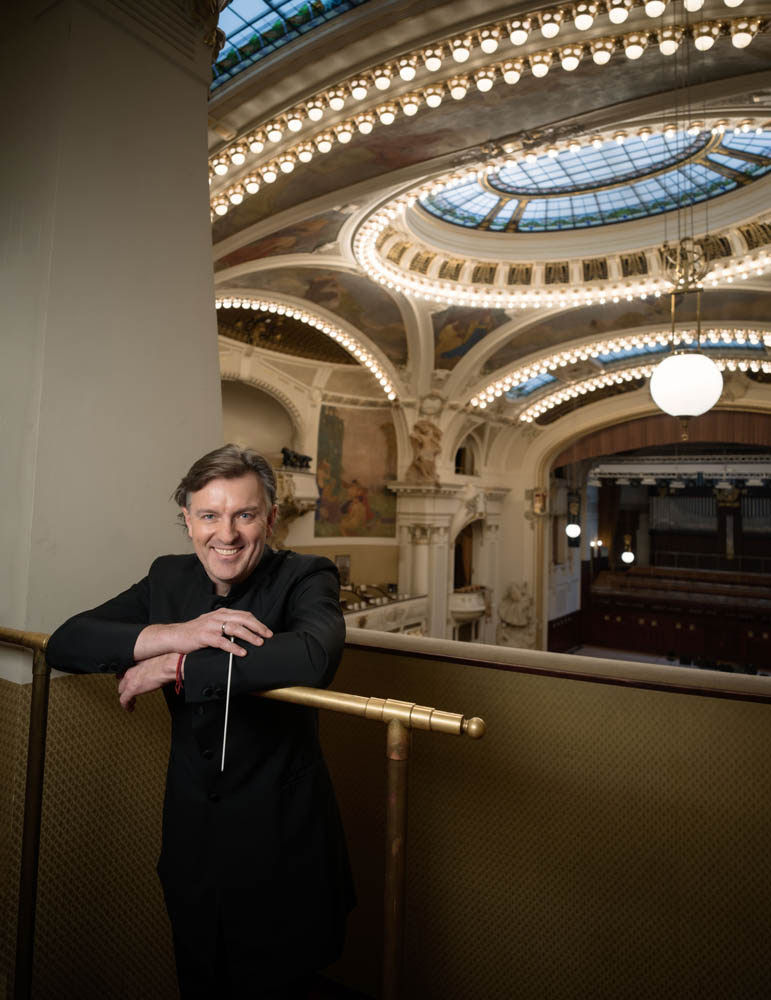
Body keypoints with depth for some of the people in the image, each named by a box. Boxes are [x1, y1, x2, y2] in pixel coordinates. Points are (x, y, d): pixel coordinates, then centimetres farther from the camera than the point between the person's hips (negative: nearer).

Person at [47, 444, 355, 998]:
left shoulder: (305, 577, -17)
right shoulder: (169, 578, -2)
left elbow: (314, 656, -38)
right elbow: (64, 643, -9)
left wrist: (176, 667, -30)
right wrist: (176, 633, -25)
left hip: (279, 846, -4)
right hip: (192, 840, 5)